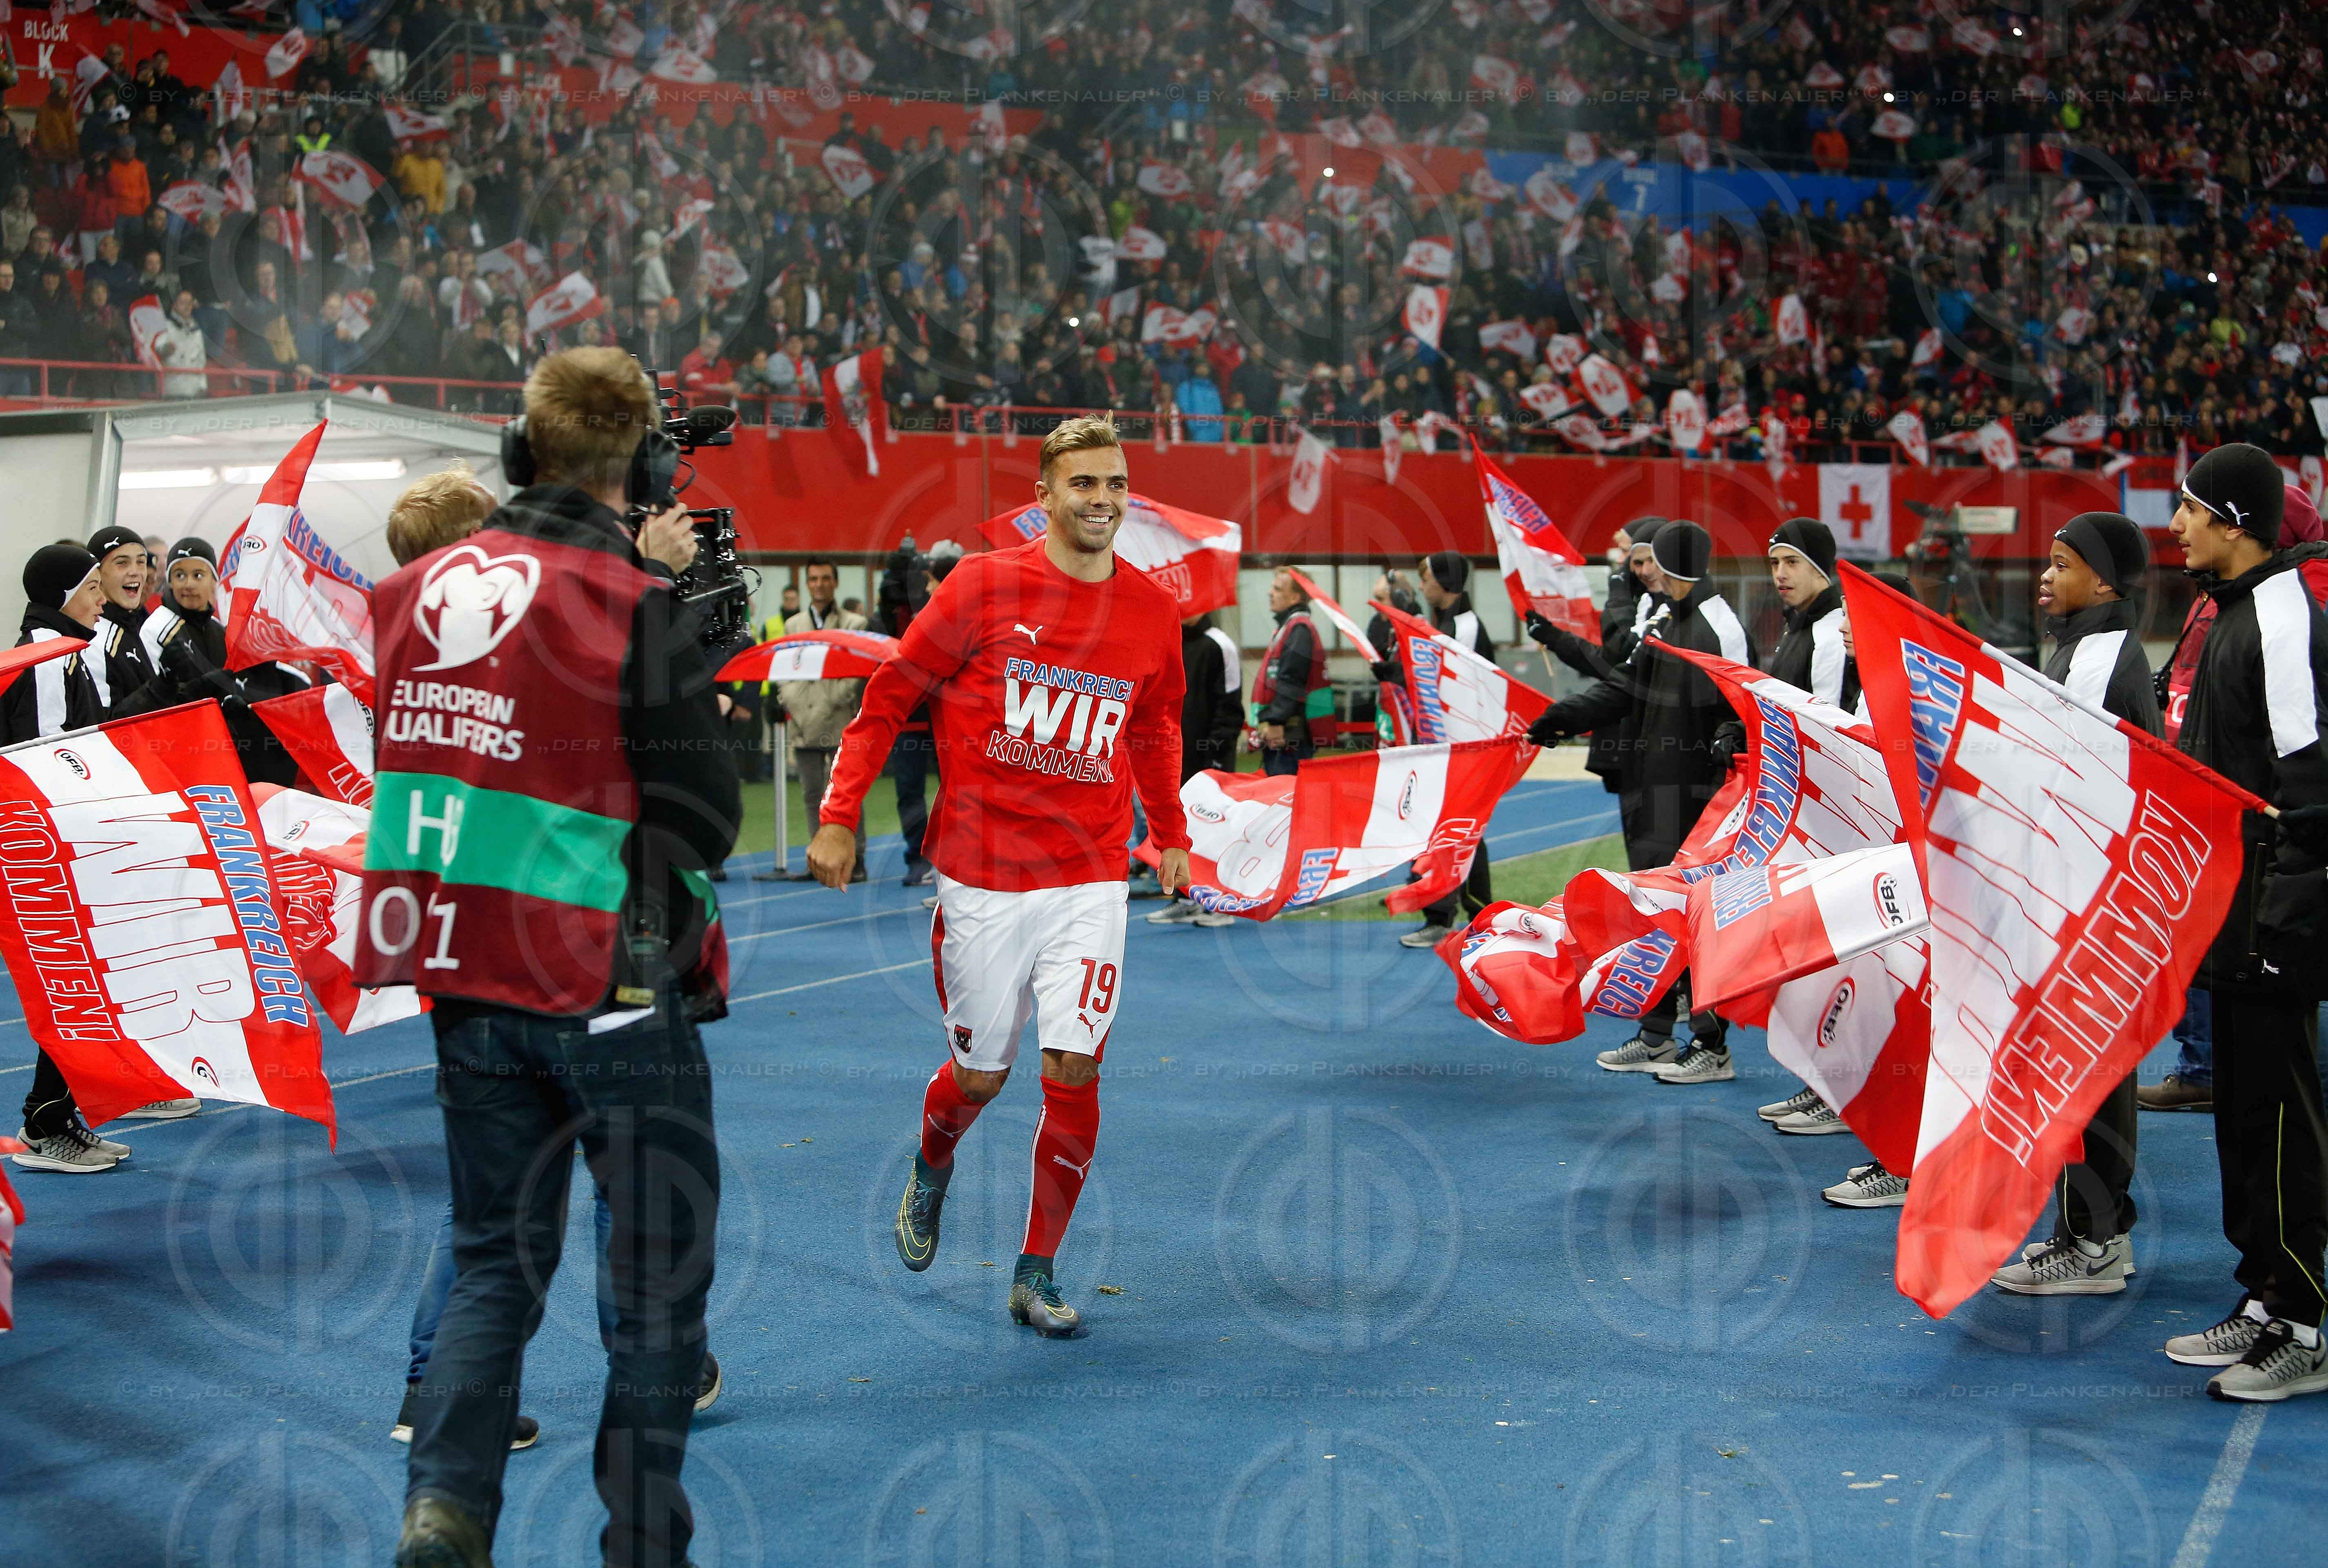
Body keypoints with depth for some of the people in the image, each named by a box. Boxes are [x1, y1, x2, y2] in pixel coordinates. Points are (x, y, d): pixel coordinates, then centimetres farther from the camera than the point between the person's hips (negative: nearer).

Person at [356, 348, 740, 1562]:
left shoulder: (419, 588, 2)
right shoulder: (636, 607, -12)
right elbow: (705, 817, -10)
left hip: (467, 985, 5)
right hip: (613, 987, -5)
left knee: (495, 1260, 17)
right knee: (659, 1271, 8)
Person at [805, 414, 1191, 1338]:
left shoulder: (1153, 611, 3)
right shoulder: (985, 588, -6)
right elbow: (890, 697, -1)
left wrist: (1170, 835, 19)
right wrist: (840, 817, -6)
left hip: (1089, 880, 2)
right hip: (980, 875, -2)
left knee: (1073, 1070, -8)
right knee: (980, 1072, 8)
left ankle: (1037, 1275, 8)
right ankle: (930, 1174, 43)